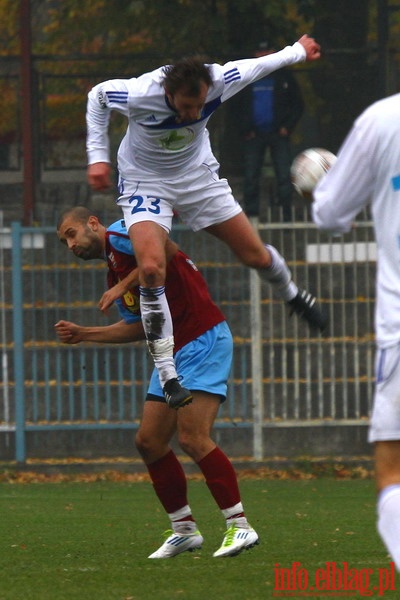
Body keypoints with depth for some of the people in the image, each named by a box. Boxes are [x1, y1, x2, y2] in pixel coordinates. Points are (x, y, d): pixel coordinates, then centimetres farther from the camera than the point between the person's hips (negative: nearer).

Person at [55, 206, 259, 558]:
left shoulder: (119, 236, -5)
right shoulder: (114, 271, 21)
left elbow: (167, 248, -23)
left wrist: (125, 285, -17)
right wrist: (83, 334, 22)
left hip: (203, 341, -10)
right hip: (172, 352, 10)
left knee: (193, 438, -18)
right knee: (149, 441, 6)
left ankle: (239, 526, -14)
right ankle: (184, 530, 14)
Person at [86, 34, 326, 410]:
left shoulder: (218, 82, -27)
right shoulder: (138, 95, -33)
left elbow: (254, 67, -5)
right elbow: (97, 97, -11)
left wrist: (297, 52, 12)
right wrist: (98, 156, -10)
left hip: (197, 175, 3)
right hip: (144, 180, -3)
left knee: (255, 255, 6)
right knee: (151, 267, -24)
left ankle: (292, 296, 45)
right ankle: (168, 378, -17)